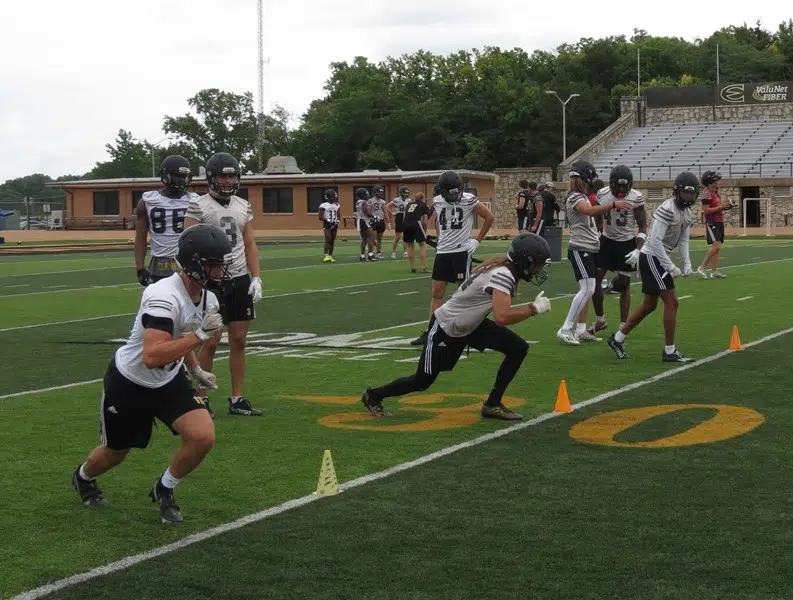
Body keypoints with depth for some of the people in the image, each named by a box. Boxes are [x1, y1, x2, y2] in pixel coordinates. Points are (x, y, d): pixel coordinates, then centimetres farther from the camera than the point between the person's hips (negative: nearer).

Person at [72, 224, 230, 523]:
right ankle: (83, 477, 52)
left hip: (169, 381, 6)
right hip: (129, 384, -6)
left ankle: (164, 490, 13)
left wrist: (196, 369, 11)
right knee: (115, 453, 15)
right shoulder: (164, 297, -34)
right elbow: (152, 357, -44)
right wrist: (200, 335, -44)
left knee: (203, 437, -15)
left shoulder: (207, 299, -8)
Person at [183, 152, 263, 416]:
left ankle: (237, 399, 14)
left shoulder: (243, 206, 11)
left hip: (240, 280, 5)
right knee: (210, 342, -1)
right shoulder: (198, 206, -6)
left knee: (239, 340, 6)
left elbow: (250, 245, 14)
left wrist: (256, 278, 4)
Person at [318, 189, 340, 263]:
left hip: (334, 225, 6)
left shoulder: (336, 205, 12)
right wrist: (328, 220, -20)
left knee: (332, 241, 7)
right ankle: (326, 256, -21)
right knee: (328, 240, -17)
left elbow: (339, 215, 18)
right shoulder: (324, 205, -7)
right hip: (327, 225, -6)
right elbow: (320, 217, -11)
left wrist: (337, 220, -1)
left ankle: (330, 256, 12)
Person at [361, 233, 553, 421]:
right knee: (422, 382, 5)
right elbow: (501, 317, -43)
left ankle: (493, 404, 6)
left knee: (518, 349, -4)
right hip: (445, 329, -9)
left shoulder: (506, 270, -3)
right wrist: (535, 308, -31)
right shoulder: (502, 276, -31)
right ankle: (373, 396, 29)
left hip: (470, 325, 9)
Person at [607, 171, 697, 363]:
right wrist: (671, 268, -21)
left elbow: (683, 240, 16)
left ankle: (617, 338, 27)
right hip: (651, 257, -10)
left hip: (657, 259, 10)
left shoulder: (687, 212, 9)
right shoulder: (667, 210, -20)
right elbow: (655, 241, -24)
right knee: (671, 302, -9)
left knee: (649, 305, 15)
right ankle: (670, 351, -2)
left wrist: (687, 264, 3)